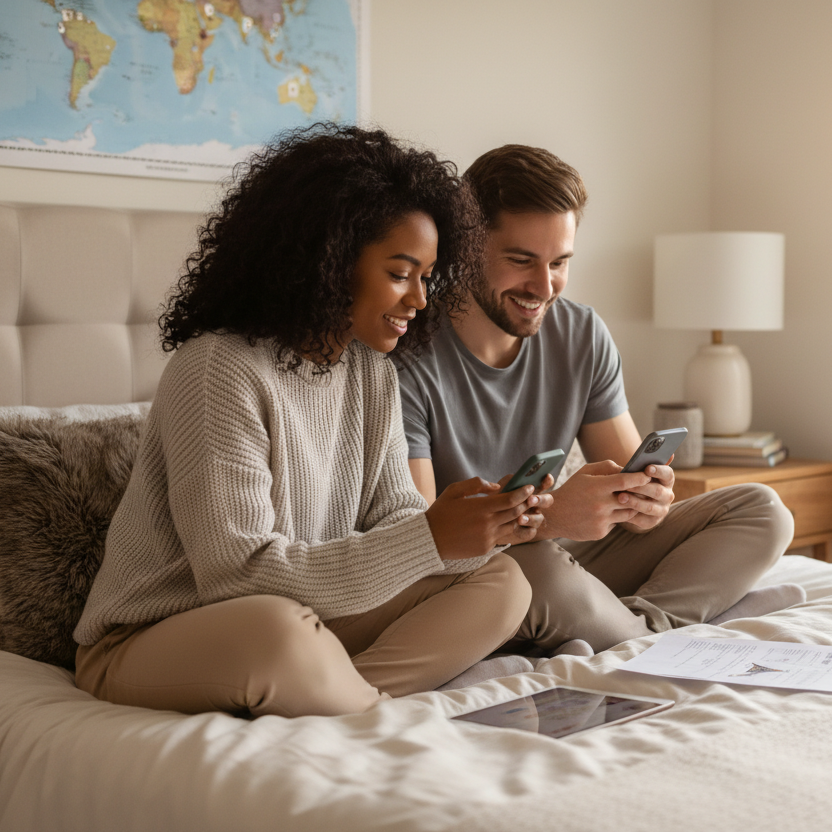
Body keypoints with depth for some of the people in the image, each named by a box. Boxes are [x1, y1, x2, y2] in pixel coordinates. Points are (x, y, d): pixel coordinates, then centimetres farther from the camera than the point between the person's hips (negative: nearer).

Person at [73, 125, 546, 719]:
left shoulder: (373, 374, 6)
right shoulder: (219, 370, -21)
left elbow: (392, 517, 3)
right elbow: (236, 572, -26)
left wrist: (477, 529, -20)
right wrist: (427, 539, -28)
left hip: (304, 614, 8)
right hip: (149, 642, -7)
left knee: (500, 582, -5)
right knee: (278, 630, -41)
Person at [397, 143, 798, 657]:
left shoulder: (583, 335, 2)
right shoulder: (408, 355, -18)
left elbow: (628, 470, 4)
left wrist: (647, 499, -22)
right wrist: (548, 517, -37)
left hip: (566, 557, 7)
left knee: (762, 510, -1)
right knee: (537, 569, -41)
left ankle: (629, 616, -22)